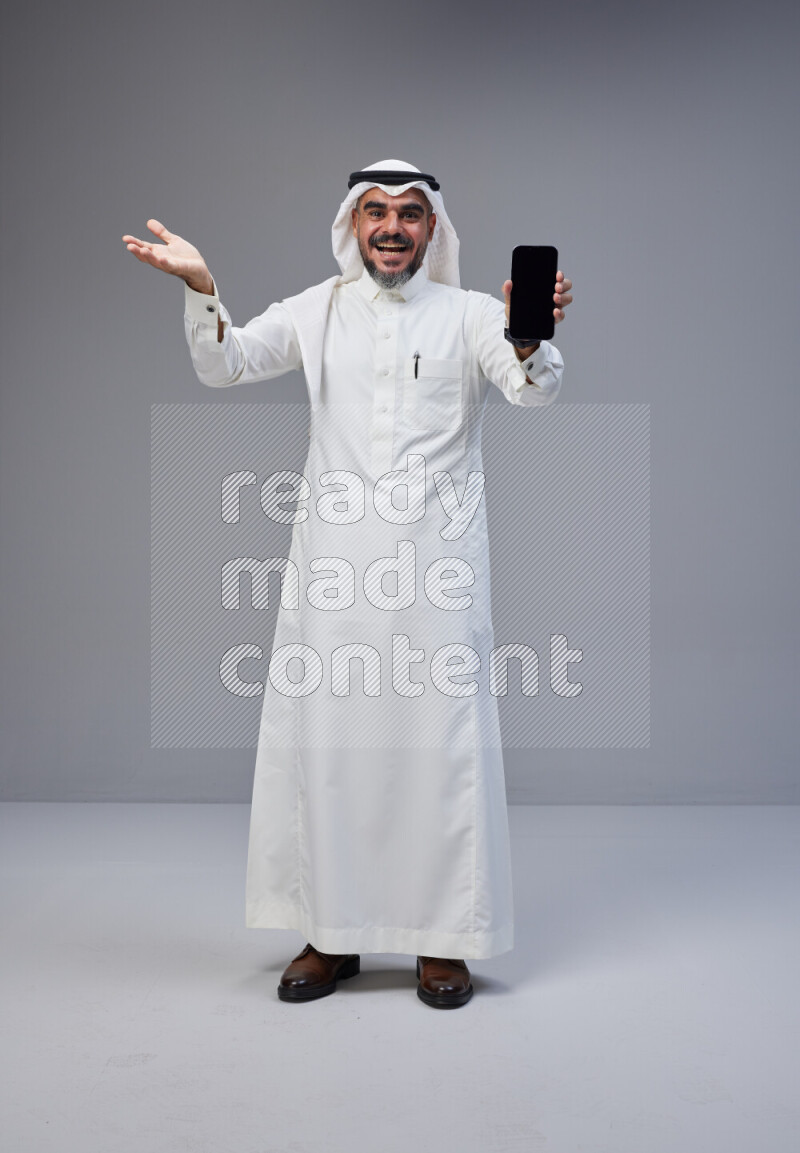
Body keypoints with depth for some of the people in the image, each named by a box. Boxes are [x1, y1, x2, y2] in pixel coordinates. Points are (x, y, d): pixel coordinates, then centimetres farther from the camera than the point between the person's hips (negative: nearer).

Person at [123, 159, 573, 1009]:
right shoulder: (317, 311, 11)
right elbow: (221, 367, 2)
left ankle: (443, 939, 14)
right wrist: (201, 289, -17)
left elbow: (534, 390, -10)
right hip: (334, 560, 2)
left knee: (441, 739, 1)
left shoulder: (470, 315, 5)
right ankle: (332, 934, 18)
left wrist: (531, 336, -32)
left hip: (438, 558, -2)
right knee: (322, 738, 5)